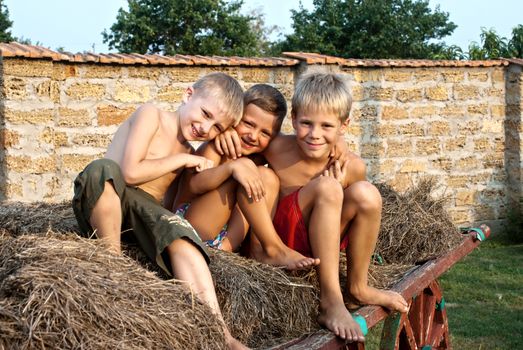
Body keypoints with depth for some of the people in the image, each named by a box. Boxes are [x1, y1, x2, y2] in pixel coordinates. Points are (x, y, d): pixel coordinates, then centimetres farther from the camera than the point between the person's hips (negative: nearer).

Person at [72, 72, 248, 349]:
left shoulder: (188, 153, 22)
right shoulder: (150, 115, -1)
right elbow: (130, 172, -13)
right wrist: (180, 161, -3)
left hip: (144, 208, 5)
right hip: (102, 205, -5)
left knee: (181, 234, -28)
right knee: (102, 168, -37)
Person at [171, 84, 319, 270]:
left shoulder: (259, 156, 6)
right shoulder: (217, 148, -15)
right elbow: (194, 185, -30)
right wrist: (232, 167, -45)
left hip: (227, 232, 7)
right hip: (190, 225, -7)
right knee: (245, 165, -22)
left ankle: (227, 247, -20)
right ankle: (273, 248, -20)